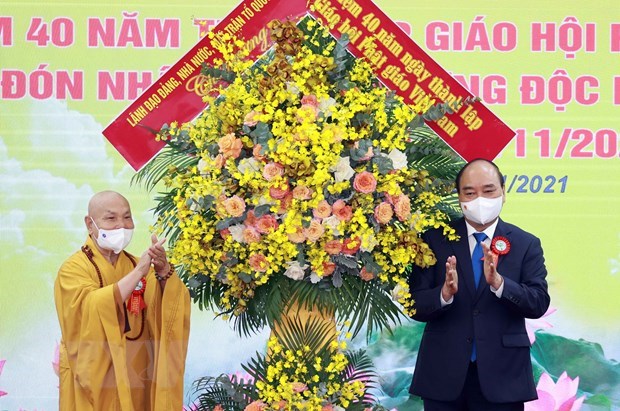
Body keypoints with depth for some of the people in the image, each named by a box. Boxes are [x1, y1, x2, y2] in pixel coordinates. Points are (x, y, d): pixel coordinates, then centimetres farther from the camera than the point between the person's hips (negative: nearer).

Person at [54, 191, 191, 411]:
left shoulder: (138, 265, 8)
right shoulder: (74, 268, -7)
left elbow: (175, 307, -7)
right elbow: (91, 310, -25)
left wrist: (163, 271, -25)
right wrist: (138, 272, -29)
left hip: (136, 382, 5)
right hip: (95, 383, -5)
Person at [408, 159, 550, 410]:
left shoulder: (526, 244, 2)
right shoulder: (435, 240, 2)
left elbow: (539, 303, -7)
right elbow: (415, 305, -3)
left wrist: (498, 282, -24)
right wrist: (444, 293, -23)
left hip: (502, 377, 0)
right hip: (443, 376, 0)